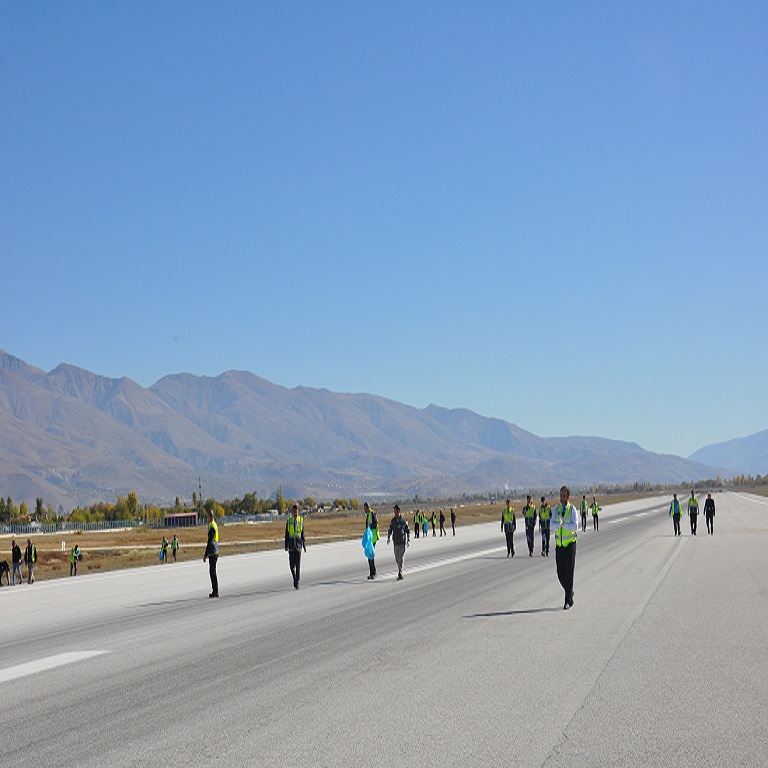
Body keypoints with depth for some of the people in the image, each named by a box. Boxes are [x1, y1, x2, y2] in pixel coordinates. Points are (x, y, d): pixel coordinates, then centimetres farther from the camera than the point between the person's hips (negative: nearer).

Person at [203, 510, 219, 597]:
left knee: (212, 572, -6)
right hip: (214, 553, 10)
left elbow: (210, 542, -18)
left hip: (212, 553, -10)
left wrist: (205, 555, -15)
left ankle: (215, 591, -3)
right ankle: (214, 591, 17)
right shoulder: (214, 525, 14)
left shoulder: (212, 526, -17)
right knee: (212, 572, 13)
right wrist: (206, 554, 24)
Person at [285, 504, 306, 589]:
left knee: (298, 564, -6)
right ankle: (295, 577, 27)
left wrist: (304, 545, 4)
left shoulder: (301, 520, 2)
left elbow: (303, 534, 6)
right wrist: (286, 546, 0)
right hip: (291, 543, 1)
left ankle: (297, 582, -2)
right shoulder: (289, 521, 3)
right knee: (292, 564, 1)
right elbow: (286, 534, 5)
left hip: (298, 544, -1)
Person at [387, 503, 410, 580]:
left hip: (402, 542, -4)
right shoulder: (392, 521, 6)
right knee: (397, 558, 7)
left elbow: (408, 531, 0)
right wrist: (388, 538, -1)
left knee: (401, 558, -9)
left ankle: (400, 573, -9)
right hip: (396, 542, 4)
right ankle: (400, 572, 21)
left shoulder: (404, 520, -4)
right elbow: (390, 530, 13)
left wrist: (408, 540, -4)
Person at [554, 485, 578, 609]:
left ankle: (568, 601, 2)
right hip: (559, 545, 4)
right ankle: (570, 593, 29)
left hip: (570, 544, -4)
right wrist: (558, 524, -27)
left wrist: (564, 524, -29)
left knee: (569, 573, -4)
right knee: (560, 574, 4)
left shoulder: (572, 509, -5)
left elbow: (575, 526, -16)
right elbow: (553, 525, -6)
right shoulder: (556, 509, 6)